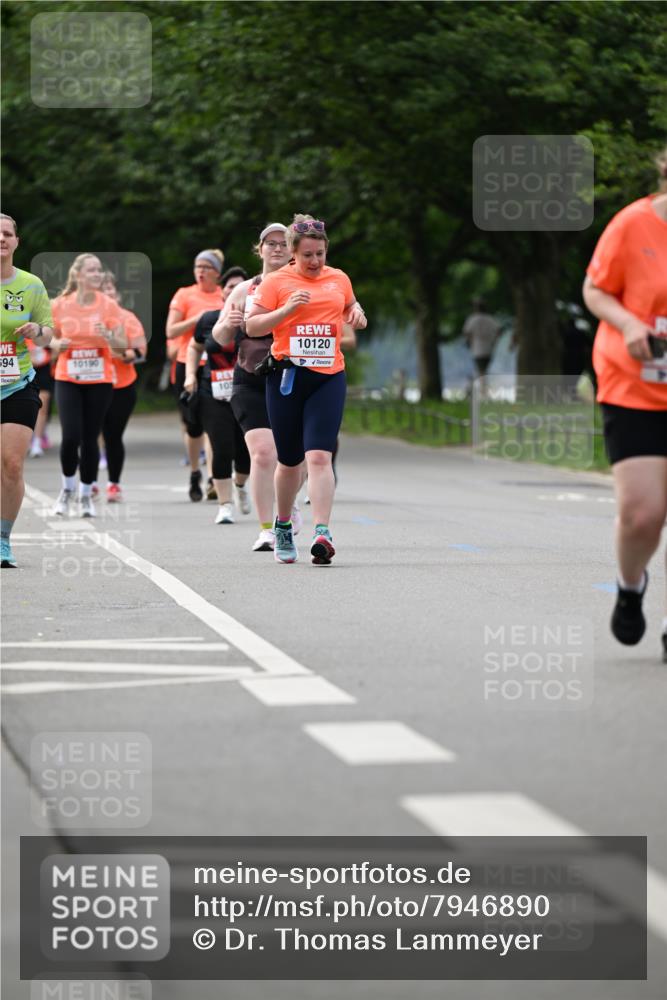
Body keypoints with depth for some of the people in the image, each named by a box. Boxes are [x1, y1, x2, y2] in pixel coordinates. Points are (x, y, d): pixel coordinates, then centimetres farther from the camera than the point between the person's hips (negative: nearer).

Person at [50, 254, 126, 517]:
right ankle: (68, 488, 11)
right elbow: (53, 340, 11)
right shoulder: (60, 305, -2)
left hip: (99, 381, 0)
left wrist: (108, 336, -24)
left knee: (90, 439, 2)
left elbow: (123, 344, -3)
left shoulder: (109, 306, -3)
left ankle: (86, 494, 18)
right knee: (71, 436, -13)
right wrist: (59, 345, -12)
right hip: (68, 379, 0)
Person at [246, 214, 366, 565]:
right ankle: (283, 527, 30)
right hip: (287, 376, -1)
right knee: (289, 461, 8)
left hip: (328, 378, 1)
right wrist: (287, 309, -16)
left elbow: (351, 306, 33)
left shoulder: (339, 279, 13)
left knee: (319, 457, -14)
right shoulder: (276, 281, 1)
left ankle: (322, 533, -23)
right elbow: (252, 326, -3)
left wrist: (357, 314, 10)